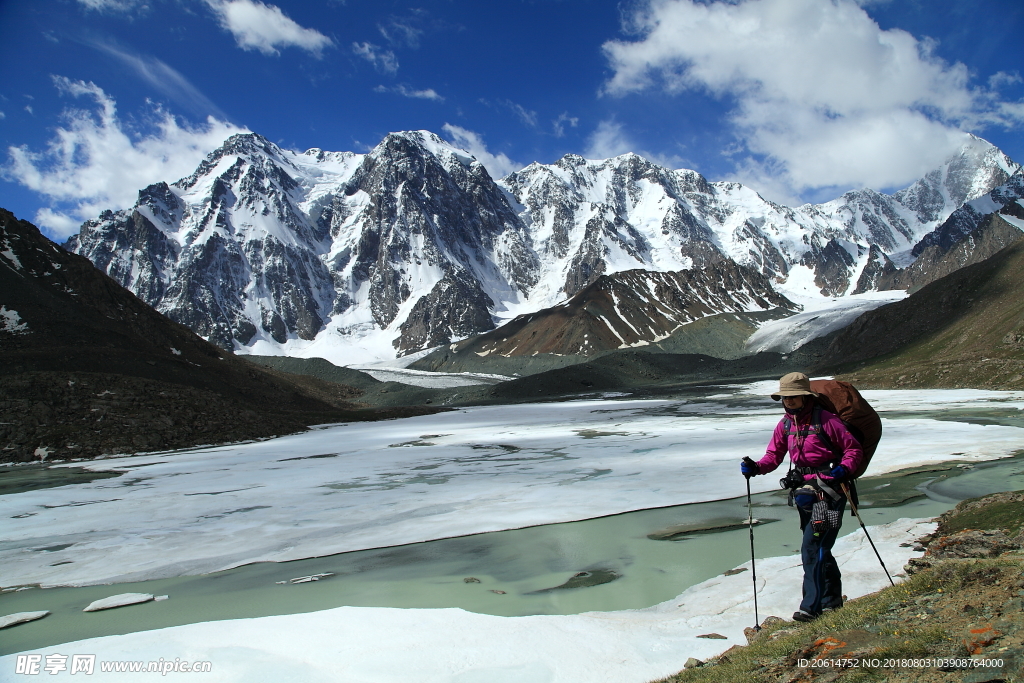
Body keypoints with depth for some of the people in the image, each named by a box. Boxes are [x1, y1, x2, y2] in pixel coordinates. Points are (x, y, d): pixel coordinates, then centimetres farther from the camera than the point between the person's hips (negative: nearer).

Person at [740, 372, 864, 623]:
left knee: (811, 549, -12)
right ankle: (832, 601, 32)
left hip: (828, 492, -7)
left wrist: (843, 470, -23)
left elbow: (854, 449, -6)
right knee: (820, 550, 17)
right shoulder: (785, 424, 9)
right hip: (804, 493, 7)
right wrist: (756, 467, -10)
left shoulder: (825, 420, -11)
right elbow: (774, 455, 9)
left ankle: (811, 606, -5)